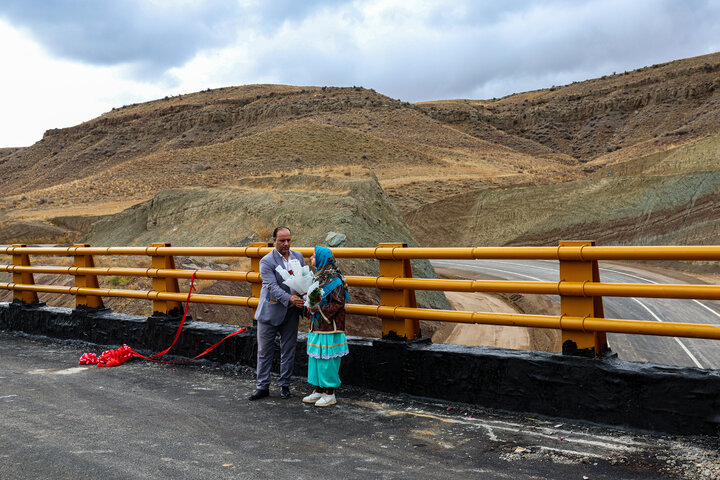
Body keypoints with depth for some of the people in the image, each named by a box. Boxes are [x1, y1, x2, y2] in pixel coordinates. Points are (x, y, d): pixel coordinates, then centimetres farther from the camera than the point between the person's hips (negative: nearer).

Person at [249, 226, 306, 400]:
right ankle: (263, 386, 14)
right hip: (270, 312, -4)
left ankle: (285, 385, 21)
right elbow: (272, 286, -20)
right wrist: (289, 299, -34)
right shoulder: (266, 261, -11)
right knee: (265, 350, 4)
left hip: (291, 313, 4)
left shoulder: (298, 256, 5)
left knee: (288, 350, 10)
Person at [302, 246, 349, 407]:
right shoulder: (319, 276, 12)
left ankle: (330, 394, 7)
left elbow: (338, 303, -18)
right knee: (315, 358, 12)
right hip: (317, 326, 9)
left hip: (329, 327, -9)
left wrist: (319, 309, -19)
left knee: (327, 360, -3)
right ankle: (319, 390, 23)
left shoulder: (333, 279, -15)